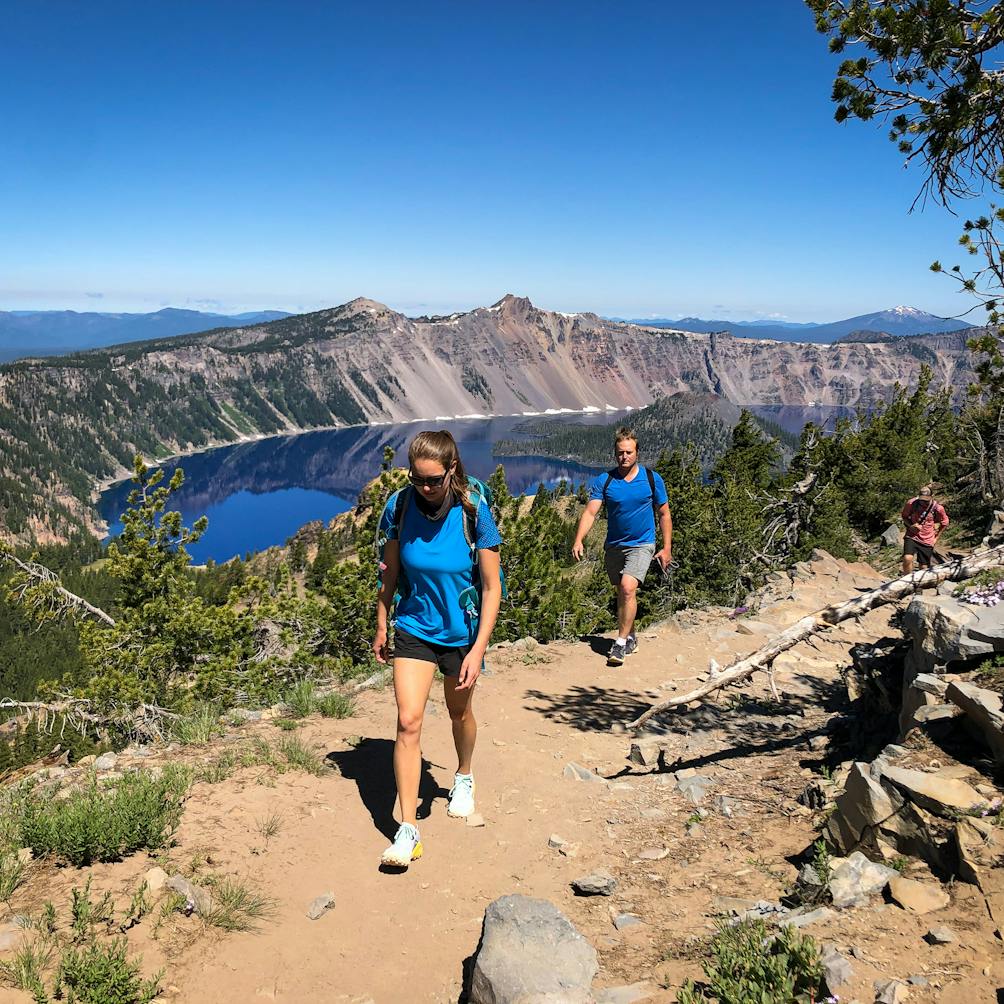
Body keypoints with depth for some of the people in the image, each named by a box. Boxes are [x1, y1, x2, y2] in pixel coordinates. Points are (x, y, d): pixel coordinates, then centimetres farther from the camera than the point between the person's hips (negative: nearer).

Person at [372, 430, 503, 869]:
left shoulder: (473, 512, -20)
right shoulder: (400, 506, -13)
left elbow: (492, 586, -14)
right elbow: (390, 571, 2)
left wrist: (477, 650, -18)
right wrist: (381, 626, 9)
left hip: (462, 631, -1)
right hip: (413, 627, 1)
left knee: (459, 712, 19)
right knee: (408, 722, -9)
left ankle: (463, 777, 49)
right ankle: (408, 828, 0)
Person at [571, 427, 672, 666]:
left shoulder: (652, 479, -4)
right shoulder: (603, 481, -4)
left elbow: (664, 514, 4)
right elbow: (590, 512, -13)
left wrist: (667, 548, 1)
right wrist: (578, 541, -28)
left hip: (641, 545, -3)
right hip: (614, 546, 3)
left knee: (628, 588, -22)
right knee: (622, 593, 13)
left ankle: (621, 642, -13)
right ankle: (631, 638, 34)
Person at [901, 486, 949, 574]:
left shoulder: (938, 508, -12)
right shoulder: (911, 503, -12)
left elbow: (944, 523, 7)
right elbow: (904, 516, 7)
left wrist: (936, 538, 5)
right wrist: (911, 525, -13)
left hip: (927, 541, 1)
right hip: (912, 537, -1)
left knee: (924, 568, 7)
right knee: (907, 559, -24)